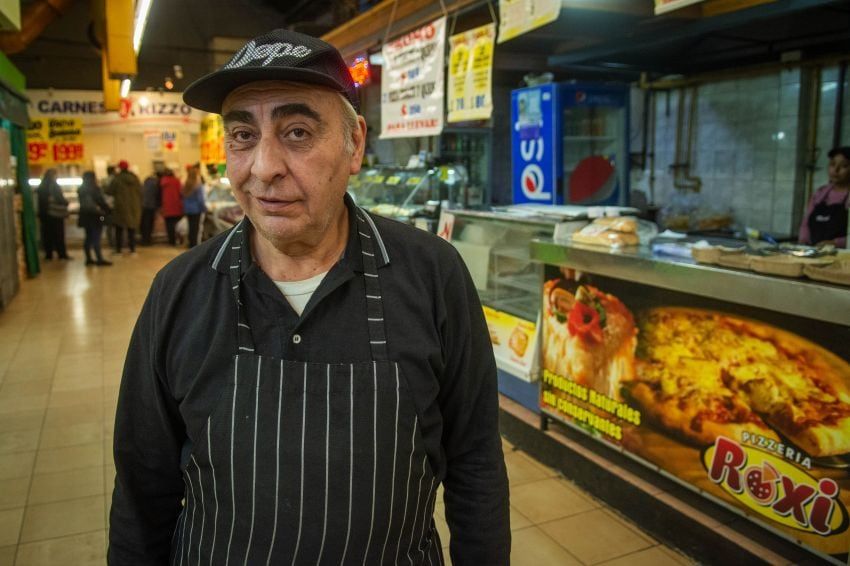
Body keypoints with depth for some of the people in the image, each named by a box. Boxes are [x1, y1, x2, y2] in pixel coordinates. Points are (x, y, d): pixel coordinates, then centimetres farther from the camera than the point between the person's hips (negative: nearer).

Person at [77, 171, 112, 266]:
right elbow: (101, 202, -14)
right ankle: (99, 259, -9)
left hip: (85, 216, 8)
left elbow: (83, 203, 16)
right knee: (96, 238, -8)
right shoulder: (94, 189, -13)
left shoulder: (81, 190, 12)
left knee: (89, 238, 13)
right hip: (95, 216, -8)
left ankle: (89, 258, 16)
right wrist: (109, 210, -3)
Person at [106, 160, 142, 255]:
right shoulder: (135, 178, 3)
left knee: (119, 229, 4)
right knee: (132, 229, 11)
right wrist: (139, 204, 11)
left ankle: (118, 248, 2)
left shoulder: (117, 179, -11)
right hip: (134, 207, 4)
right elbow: (140, 192, 5)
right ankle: (132, 248, 10)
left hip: (121, 206, -4)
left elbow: (109, 191, -10)